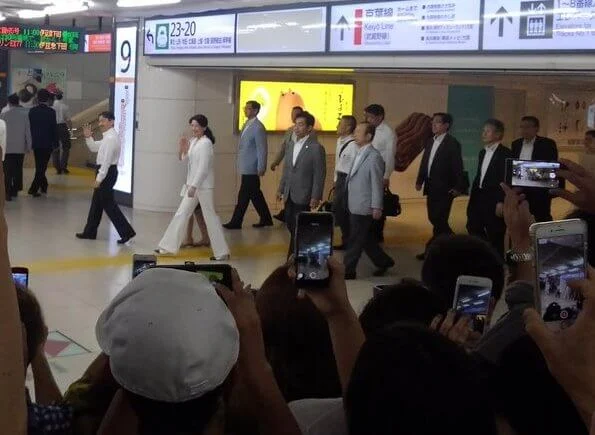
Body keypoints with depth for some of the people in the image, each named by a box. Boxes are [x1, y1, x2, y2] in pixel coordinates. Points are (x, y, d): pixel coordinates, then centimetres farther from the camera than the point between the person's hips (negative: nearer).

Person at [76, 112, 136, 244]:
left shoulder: (111, 138, -19)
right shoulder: (108, 137, 14)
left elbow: (107, 160, -23)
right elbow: (94, 148, 23)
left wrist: (99, 178, -22)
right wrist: (88, 137, 5)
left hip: (107, 172, -11)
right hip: (105, 171, 11)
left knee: (108, 204, -7)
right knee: (97, 203, 16)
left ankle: (126, 232, -4)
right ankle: (89, 232, 24)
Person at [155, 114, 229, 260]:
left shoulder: (206, 143, -15)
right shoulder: (193, 141, 11)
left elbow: (203, 167, -21)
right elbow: (188, 161, 16)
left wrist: (194, 186, -24)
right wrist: (185, 151, -2)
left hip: (203, 186, -9)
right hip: (193, 184, 9)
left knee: (210, 216, -2)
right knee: (181, 214, 10)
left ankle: (222, 252, 6)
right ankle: (168, 246, 16)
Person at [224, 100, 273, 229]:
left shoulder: (258, 127, -15)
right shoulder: (247, 124, 12)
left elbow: (262, 149, -16)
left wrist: (261, 169, -17)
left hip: (251, 168, -9)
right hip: (247, 167, 9)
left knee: (244, 196, -3)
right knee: (255, 195, 14)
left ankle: (236, 222, 3)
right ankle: (266, 219, 22)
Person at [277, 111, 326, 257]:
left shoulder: (316, 148, -11)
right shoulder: (292, 146, 11)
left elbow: (319, 175, -12)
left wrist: (316, 197, -15)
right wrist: (281, 189, 14)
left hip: (303, 196, -7)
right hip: (289, 195, 7)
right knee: (290, 225, 11)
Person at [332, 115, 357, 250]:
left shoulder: (353, 145, -22)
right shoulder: (339, 141, 7)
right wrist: (336, 179, 17)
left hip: (349, 180, -9)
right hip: (340, 178, 9)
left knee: (347, 211, 2)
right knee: (337, 209, 17)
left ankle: (348, 242, 19)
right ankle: (346, 239, 33)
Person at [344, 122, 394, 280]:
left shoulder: (374, 157, -18)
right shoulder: (359, 154, 9)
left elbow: (377, 183, -17)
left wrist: (377, 207, -16)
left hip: (364, 207, -9)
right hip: (354, 206, 9)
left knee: (355, 241, 2)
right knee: (366, 239, 18)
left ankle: (348, 270, 13)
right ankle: (383, 261, 32)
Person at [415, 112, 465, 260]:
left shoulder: (452, 143, -10)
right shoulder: (431, 142, 12)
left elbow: (458, 166, -12)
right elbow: (424, 163, 14)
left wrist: (459, 187, -16)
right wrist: (420, 180, 6)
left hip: (444, 189, -8)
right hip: (431, 188, 8)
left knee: (439, 220, -6)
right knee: (434, 219, 12)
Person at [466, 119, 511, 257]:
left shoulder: (505, 153, -10)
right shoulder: (483, 152, 14)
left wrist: (501, 202, -19)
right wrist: (472, 198, 15)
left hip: (494, 200, -8)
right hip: (479, 198, 8)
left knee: (495, 236, 0)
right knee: (473, 228, 11)